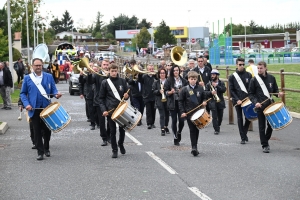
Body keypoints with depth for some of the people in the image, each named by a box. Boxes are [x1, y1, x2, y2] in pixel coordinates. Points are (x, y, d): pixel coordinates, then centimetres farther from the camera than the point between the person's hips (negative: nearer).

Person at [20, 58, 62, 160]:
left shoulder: (49, 77, 6)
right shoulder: (27, 78, 3)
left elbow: (53, 89, 7)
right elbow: (23, 93, 4)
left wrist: (56, 94, -16)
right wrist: (26, 104, -11)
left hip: (46, 108, 1)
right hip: (34, 109, -1)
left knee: (47, 129, 9)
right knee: (37, 131, 1)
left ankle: (46, 148, 29)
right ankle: (40, 152, 7)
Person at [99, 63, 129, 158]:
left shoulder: (122, 81, 5)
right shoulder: (105, 83, 1)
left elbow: (126, 93, 13)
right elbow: (101, 98, 2)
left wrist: (126, 96, -11)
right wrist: (104, 110, -9)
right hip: (110, 110, -2)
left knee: (122, 129, 9)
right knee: (113, 131, 1)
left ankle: (121, 144, 36)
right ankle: (114, 150, 11)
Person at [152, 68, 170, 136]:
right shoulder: (156, 82, 5)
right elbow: (153, 91, 1)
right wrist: (159, 91, -17)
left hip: (167, 100, 1)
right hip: (160, 101, -1)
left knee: (167, 114, 10)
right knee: (162, 115, -7)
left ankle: (166, 126, 29)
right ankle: (162, 129, -8)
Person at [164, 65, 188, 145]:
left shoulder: (183, 81, 7)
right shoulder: (169, 81, 1)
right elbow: (165, 91, 2)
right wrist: (170, 92, -17)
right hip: (173, 103, -1)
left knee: (181, 120, -5)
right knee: (174, 120, 0)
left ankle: (179, 132, 25)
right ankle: (175, 138, 11)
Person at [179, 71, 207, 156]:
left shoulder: (200, 88, 6)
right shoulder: (185, 89, -3)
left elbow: (204, 98, 19)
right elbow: (180, 101, -1)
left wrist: (204, 102, -4)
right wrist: (182, 112, -9)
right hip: (189, 113, -3)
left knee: (197, 130, 9)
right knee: (192, 130, -8)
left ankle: (195, 147, 20)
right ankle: (194, 147, -11)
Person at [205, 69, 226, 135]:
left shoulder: (221, 83, 5)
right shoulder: (208, 84, 4)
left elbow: (224, 90, -10)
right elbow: (205, 92, -3)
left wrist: (216, 86, -18)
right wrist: (211, 92, -21)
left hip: (220, 102, 2)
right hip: (212, 102, -2)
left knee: (220, 116, 9)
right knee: (214, 116, -10)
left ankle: (218, 126, 31)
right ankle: (216, 129, -7)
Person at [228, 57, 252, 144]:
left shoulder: (248, 75, 5)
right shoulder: (232, 77, 2)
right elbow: (231, 90, -1)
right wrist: (237, 100, -11)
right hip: (238, 101, -1)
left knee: (248, 118, 2)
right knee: (240, 119, 0)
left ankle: (244, 133, 26)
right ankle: (243, 137, 6)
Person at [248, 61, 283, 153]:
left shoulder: (271, 78, 6)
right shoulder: (254, 80, -3)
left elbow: (275, 89, 16)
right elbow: (251, 94, -1)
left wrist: (278, 94, -6)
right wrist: (255, 102, -16)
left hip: (270, 105, 3)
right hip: (260, 106, -3)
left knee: (271, 125, 9)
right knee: (262, 127, 0)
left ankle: (266, 140, 30)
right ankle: (265, 145, 8)